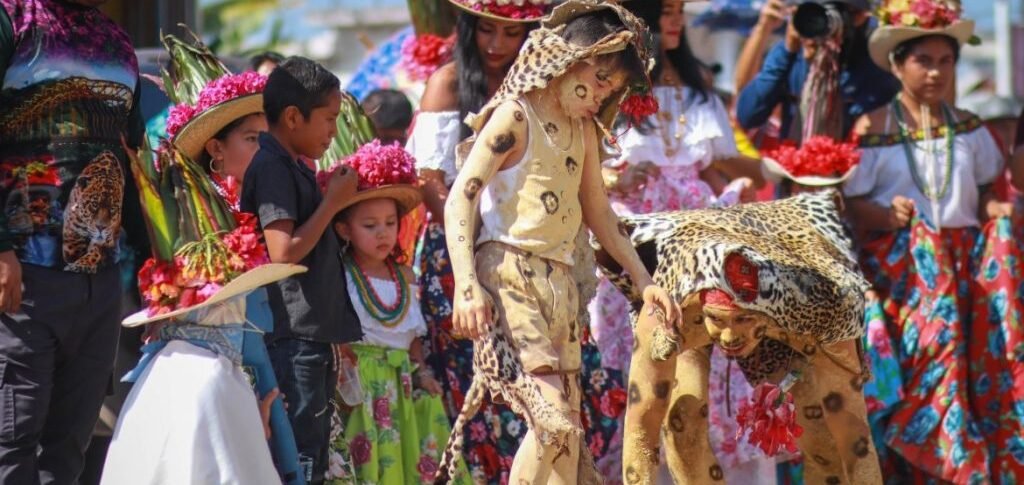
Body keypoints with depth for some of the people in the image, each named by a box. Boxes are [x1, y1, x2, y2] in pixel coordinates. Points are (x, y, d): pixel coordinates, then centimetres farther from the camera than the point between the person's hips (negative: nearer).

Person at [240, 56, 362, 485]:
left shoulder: (296, 168, 18)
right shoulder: (271, 168, -12)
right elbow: (283, 251, -21)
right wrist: (333, 201, -12)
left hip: (315, 334, 10)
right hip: (292, 335, -10)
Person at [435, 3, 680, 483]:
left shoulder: (583, 131, 17)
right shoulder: (515, 117, -5)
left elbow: (598, 214, 28)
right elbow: (460, 200, -11)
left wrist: (643, 279, 23)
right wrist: (467, 286, -21)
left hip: (559, 283, 8)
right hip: (508, 277, -8)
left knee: (565, 432, 1)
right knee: (553, 421, -19)